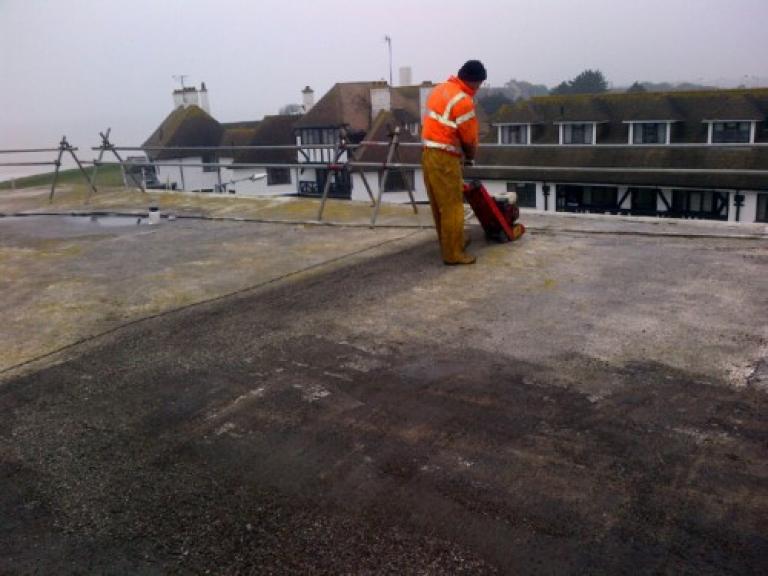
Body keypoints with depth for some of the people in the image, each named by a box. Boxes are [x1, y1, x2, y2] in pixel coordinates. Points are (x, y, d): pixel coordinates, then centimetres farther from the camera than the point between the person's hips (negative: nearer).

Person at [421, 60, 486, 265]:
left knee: (439, 205, 17)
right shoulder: (464, 101, -17)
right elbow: (469, 139, -11)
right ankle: (453, 254, 4)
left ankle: (449, 243, 30)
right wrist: (470, 158, 9)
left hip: (429, 152, 9)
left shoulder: (441, 89, 11)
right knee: (452, 206, -2)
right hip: (444, 158, -9)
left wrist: (463, 154, 14)